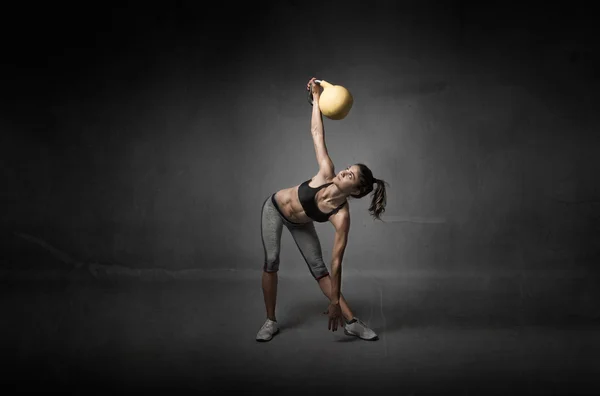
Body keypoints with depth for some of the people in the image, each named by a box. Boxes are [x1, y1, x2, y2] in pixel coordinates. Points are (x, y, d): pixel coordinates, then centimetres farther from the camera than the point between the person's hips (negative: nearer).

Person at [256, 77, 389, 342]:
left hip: (299, 223, 0)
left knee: (318, 267, -5)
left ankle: (351, 322, 4)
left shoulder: (342, 216, -34)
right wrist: (316, 96, -28)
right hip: (275, 208, 0)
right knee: (271, 262, -11)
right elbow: (317, 133, -27)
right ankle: (270, 322, 1)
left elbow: (336, 262, -31)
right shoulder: (326, 174, -34)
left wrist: (335, 302, -29)